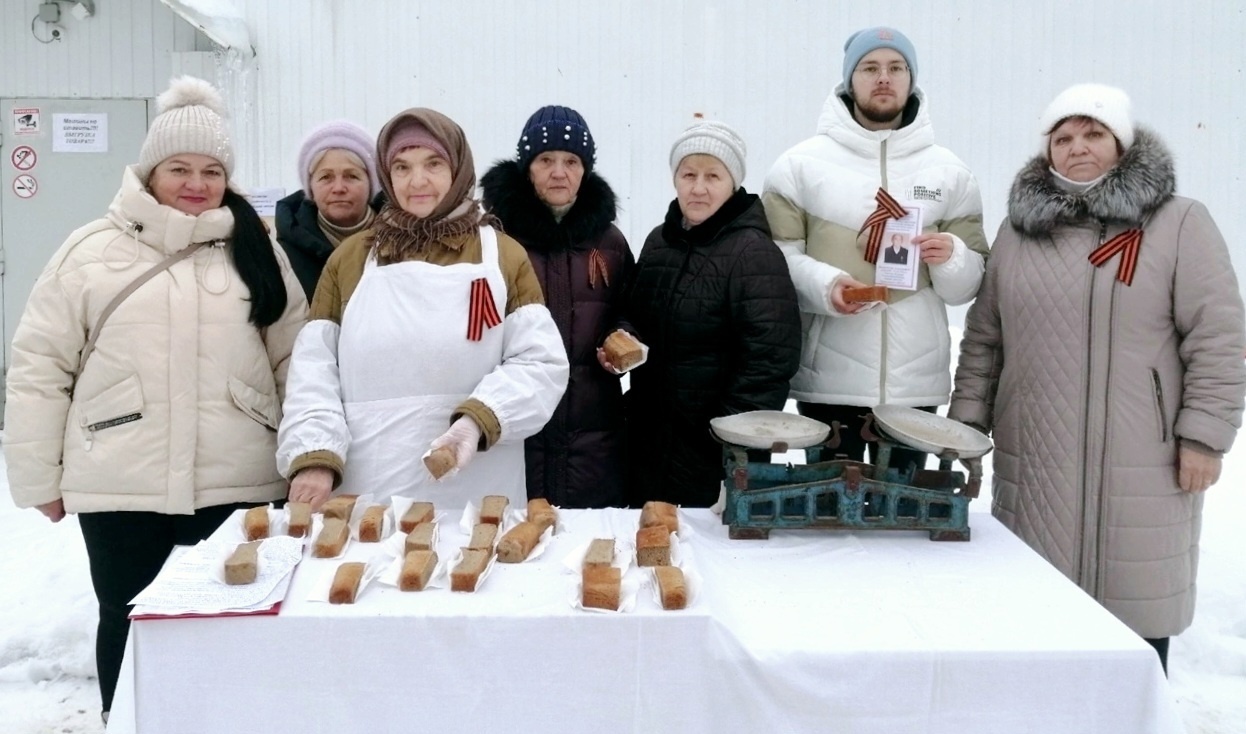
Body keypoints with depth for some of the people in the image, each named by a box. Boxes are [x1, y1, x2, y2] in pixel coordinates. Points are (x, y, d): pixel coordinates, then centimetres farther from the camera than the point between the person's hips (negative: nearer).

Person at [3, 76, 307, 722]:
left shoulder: (256, 250, 6)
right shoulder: (91, 251, 2)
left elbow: (293, 359, 5)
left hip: (237, 485, 1)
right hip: (121, 488, 0)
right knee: (129, 622, 12)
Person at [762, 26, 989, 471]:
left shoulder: (949, 172, 8)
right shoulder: (802, 163, 1)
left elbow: (968, 287, 8)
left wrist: (951, 258, -13)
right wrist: (823, 283, -20)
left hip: (917, 382, 2)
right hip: (827, 379, -2)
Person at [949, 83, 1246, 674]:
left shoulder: (1180, 223, 0)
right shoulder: (1020, 228, 12)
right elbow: (983, 337, 13)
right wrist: (968, 420, 7)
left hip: (1141, 465, -3)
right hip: (1034, 459, 4)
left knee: (1134, 601, 3)